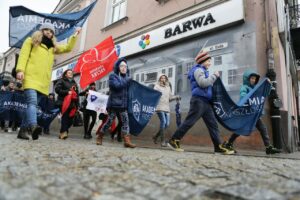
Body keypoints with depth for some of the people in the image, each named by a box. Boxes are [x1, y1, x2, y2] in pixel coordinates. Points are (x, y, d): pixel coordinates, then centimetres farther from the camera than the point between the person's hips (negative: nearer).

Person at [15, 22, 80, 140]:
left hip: (43, 81, 5)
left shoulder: (53, 47, 27)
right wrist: (20, 69, -13)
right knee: (32, 102, -22)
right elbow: (23, 55, 2)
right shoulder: (31, 41, 14)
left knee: (33, 104, 3)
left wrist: (74, 36, 19)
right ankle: (33, 127, -39)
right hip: (31, 78, -4)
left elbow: (68, 48, 26)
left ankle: (23, 130, 9)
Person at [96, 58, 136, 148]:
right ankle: (99, 137, 20)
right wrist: (128, 80, -11)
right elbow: (117, 85, -18)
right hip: (114, 103, -5)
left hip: (123, 104, 5)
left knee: (126, 121, -6)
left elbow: (129, 90, 16)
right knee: (109, 121, 1)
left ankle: (127, 141, -8)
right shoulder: (113, 76, 0)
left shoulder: (126, 77, 19)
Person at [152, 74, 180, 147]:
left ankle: (155, 137, 19)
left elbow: (170, 97, 21)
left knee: (167, 124, 0)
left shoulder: (168, 87, 22)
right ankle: (162, 141, -14)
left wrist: (176, 97, 5)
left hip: (167, 108, 6)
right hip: (160, 107, -6)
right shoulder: (157, 86, 8)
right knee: (163, 121, -19)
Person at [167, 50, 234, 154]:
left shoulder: (203, 71, 26)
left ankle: (219, 147, 6)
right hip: (199, 100, -10)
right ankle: (173, 141, -2)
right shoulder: (198, 70, -3)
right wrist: (214, 76, -8)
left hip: (205, 102, 10)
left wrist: (213, 77, 13)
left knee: (213, 124, 5)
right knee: (189, 122, -9)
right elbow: (203, 83, -19)